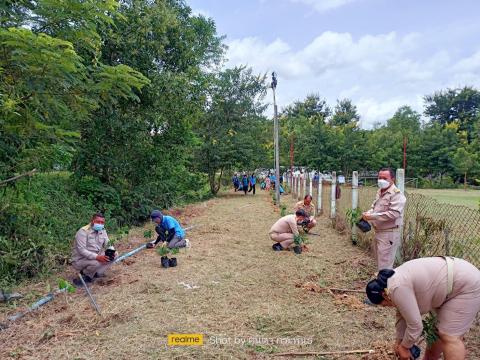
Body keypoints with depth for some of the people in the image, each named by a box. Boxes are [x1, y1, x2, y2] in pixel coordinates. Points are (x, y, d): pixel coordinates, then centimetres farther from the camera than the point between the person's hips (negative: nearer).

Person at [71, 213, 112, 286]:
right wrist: (97, 257, -38)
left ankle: (97, 273, 6)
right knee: (96, 262, -35)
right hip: (79, 261, -7)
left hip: (94, 258, 7)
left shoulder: (102, 231, 2)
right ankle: (83, 278, -6)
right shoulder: (83, 231, -19)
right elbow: (81, 250, -27)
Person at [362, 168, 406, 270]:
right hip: (378, 232, 9)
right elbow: (374, 207, 24)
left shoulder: (396, 194, -17)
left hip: (389, 234, -9)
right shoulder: (380, 192, 13)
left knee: (385, 265, -5)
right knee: (380, 261, 21)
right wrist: (368, 213, 1)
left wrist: (372, 216, -25)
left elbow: (393, 213, -27)